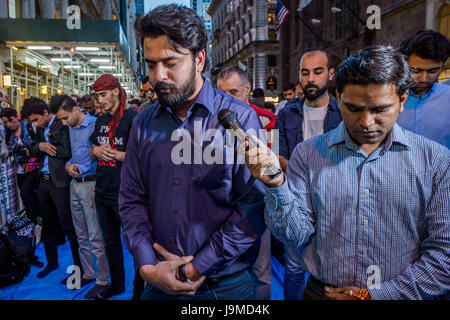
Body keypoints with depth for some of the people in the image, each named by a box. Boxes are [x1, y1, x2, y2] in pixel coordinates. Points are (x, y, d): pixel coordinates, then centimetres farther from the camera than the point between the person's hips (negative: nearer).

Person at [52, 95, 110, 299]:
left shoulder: (95, 124, -12)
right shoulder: (71, 128, 14)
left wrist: (79, 169, -9)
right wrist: (68, 165, 3)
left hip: (90, 184, -8)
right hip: (75, 184, 8)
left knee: (95, 236, -4)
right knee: (81, 235, 15)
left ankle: (102, 280, 7)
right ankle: (88, 274, 28)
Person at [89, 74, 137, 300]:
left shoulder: (132, 117, -11)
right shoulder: (101, 121, 12)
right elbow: (92, 154, 20)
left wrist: (114, 154, -17)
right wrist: (96, 150, -3)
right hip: (102, 193, 8)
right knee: (110, 242, 19)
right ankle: (116, 284, 37)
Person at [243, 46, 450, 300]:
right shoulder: (308, 154, -8)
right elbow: (298, 235, -12)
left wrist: (379, 295, -15)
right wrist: (277, 184, -28)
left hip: (400, 293, 0)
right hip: (322, 292, 1)